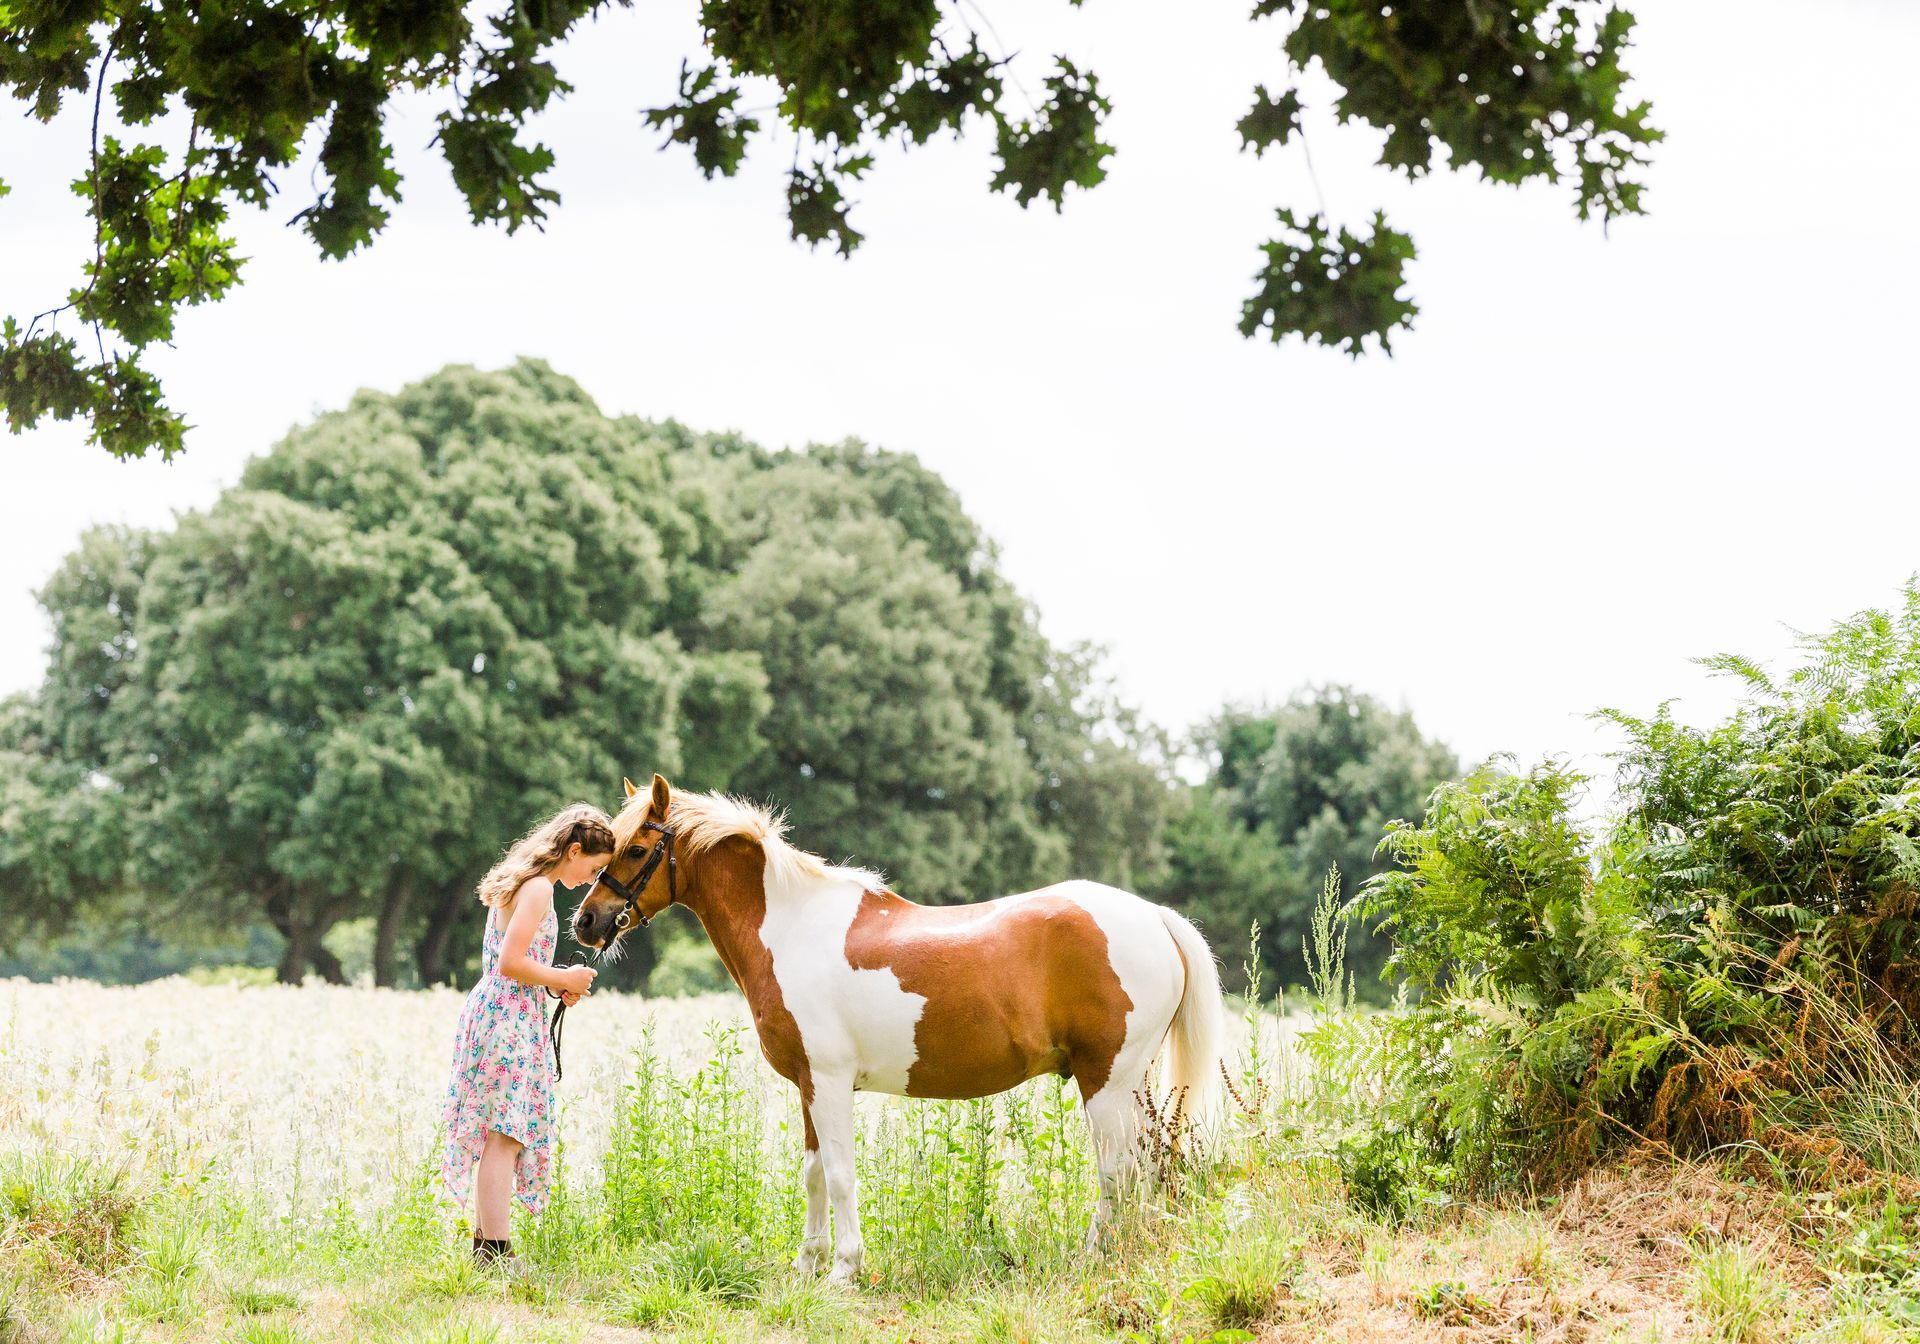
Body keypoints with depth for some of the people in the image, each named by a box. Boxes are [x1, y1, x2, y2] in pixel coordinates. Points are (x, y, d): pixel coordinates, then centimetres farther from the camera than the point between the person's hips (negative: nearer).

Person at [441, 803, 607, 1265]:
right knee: (507, 1134, -9)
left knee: (497, 1136, 14)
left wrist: (557, 983, 11)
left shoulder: (518, 884, 16)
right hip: (511, 1021, -10)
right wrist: (563, 980, -9)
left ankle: (485, 1241, 19)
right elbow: (510, 963, -22)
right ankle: (497, 1248, -10)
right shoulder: (539, 889, -14)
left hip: (492, 1012, 10)